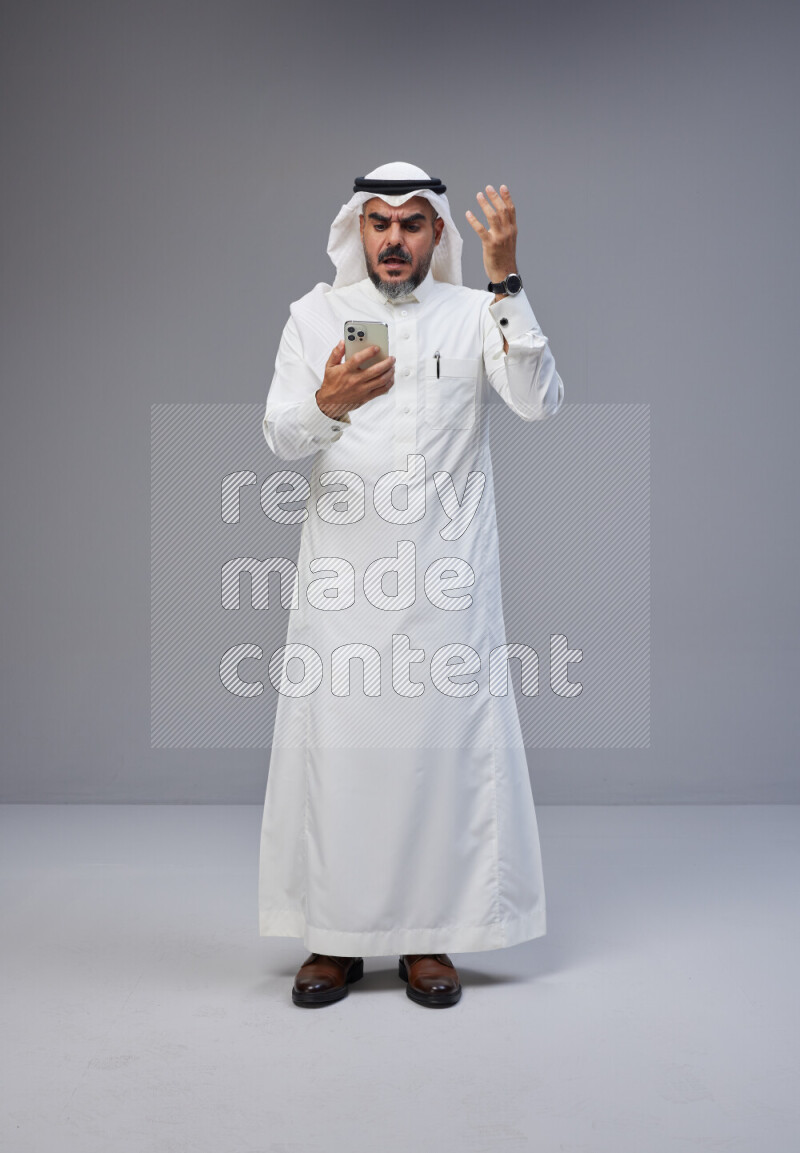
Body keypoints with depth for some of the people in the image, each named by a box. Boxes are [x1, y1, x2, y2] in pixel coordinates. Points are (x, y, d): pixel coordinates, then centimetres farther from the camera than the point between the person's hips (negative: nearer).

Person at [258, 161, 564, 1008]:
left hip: (447, 577, 0)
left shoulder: (475, 316, 6)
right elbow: (280, 435, -4)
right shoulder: (315, 314, 7)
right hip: (342, 575, 1)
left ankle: (428, 938, 16)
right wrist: (330, 405, -27)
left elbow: (540, 402, -11)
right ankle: (335, 937, 16)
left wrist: (505, 281, -18)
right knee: (335, 747, 2)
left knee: (446, 746, 1)